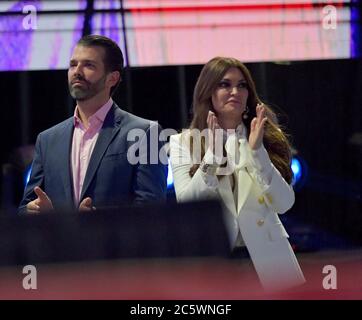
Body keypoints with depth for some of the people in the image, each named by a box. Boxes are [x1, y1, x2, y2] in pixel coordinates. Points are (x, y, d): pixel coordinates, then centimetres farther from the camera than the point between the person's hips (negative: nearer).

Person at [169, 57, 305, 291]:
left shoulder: (265, 139, 3)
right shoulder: (183, 142, 2)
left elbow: (284, 204, -8)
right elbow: (186, 205, -9)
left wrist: (257, 151, -17)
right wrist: (211, 156, -19)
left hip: (263, 256, 1)